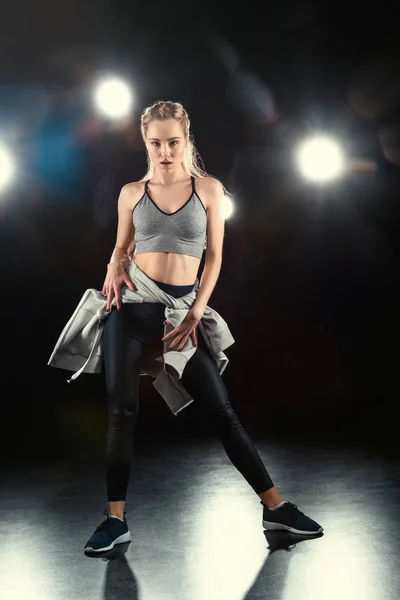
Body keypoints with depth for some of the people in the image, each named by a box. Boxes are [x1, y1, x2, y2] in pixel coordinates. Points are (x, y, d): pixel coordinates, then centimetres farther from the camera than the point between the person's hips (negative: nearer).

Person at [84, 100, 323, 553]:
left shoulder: (208, 189, 3)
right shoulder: (132, 193, 7)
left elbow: (214, 257, 2)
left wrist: (196, 313, -7)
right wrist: (115, 266, -6)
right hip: (132, 307, 1)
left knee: (220, 410, 1)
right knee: (121, 411, 0)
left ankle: (275, 507, 12)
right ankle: (116, 519, 13)